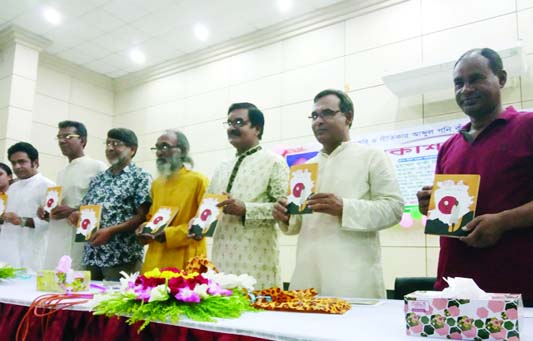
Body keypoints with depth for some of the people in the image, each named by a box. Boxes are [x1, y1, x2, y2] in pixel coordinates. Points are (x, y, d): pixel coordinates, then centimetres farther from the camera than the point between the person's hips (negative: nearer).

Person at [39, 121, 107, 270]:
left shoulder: (97, 167, -3)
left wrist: (74, 212, -19)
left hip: (81, 245, -7)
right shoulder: (61, 173, 22)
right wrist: (46, 214, 9)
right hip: (56, 246, 8)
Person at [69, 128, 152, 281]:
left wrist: (111, 230, -18)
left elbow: (143, 217, -10)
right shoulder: (97, 180, 16)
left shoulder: (140, 177, -3)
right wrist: (77, 215, -1)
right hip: (91, 256, 6)